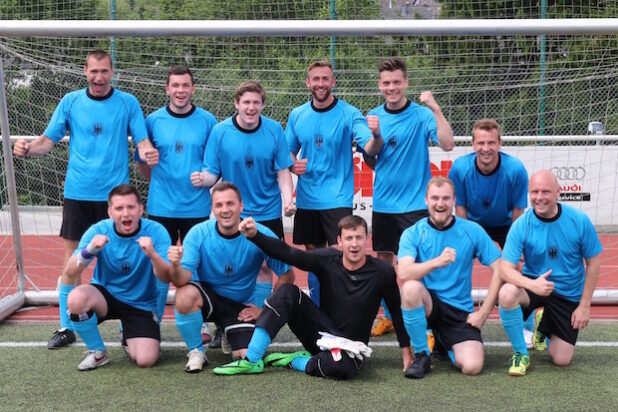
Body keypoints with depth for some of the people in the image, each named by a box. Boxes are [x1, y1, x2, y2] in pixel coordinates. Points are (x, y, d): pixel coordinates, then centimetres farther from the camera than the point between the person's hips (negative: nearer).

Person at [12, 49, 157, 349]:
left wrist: (148, 152, -25)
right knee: (71, 259, 5)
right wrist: (28, 149, -16)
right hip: (77, 193, 2)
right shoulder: (70, 102, 5)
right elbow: (48, 140, 5)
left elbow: (142, 141, -2)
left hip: (114, 194, -1)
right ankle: (66, 328, 18)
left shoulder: (128, 103, 1)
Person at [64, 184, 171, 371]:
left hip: (141, 304, -1)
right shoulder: (99, 230, -13)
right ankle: (97, 352, -5)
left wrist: (152, 255, -45)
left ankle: (129, 337, 20)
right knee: (76, 298, -32)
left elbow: (166, 278, -24)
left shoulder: (156, 232, -17)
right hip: (105, 295, 1)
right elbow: (70, 271, -19)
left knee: (145, 360, -18)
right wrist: (89, 250, -39)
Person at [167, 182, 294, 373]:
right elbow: (181, 280, -23)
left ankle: (228, 333, 21)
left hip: (241, 306, 1)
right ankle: (196, 352, -6)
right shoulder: (198, 233, -16)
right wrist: (175, 265, -45)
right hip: (207, 296, 0)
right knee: (185, 295, -34)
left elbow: (287, 275, -7)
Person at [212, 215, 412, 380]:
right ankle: (251, 360, -20)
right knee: (288, 292, -21)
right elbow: (287, 253, -15)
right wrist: (254, 235, -29)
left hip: (349, 346, -2)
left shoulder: (383, 273, -12)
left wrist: (406, 351, 0)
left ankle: (294, 361, -10)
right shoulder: (328, 259, -8)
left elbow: (396, 311, -2)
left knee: (341, 367, -40)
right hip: (321, 333, 3)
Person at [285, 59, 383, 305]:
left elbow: (370, 148, -17)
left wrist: (376, 136, -39)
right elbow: (288, 151, 15)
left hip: (338, 199, -4)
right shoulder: (297, 115, 5)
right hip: (307, 199, 4)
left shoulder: (349, 114, -6)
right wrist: (293, 165, -7)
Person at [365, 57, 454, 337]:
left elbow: (447, 144, -20)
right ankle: (388, 317, 27)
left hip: (415, 204, -4)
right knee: (384, 261, 12)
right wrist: (374, 136, -9)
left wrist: (435, 109, -29)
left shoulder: (421, 114, -7)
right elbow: (371, 164, 8)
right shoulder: (373, 117, 5)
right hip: (382, 204, 4)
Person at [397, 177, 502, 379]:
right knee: (411, 287, -34)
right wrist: (436, 262, -36)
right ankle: (421, 356, -12)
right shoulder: (413, 233, -4)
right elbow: (404, 273, -21)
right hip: (427, 305, -1)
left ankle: (445, 344, 20)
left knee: (472, 366, -20)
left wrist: (482, 313, -6)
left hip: (460, 312, 1)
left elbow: (500, 270, -2)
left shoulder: (472, 231, -1)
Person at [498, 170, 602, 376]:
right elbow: (506, 268, -20)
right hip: (533, 284, -1)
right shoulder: (521, 225, -17)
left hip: (569, 295, 1)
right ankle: (521, 354, -12)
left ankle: (546, 326, 36)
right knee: (507, 294, -36)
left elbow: (593, 261, -5)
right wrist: (532, 284, -40)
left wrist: (584, 306, -6)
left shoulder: (579, 220, -15)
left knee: (561, 360, 1)